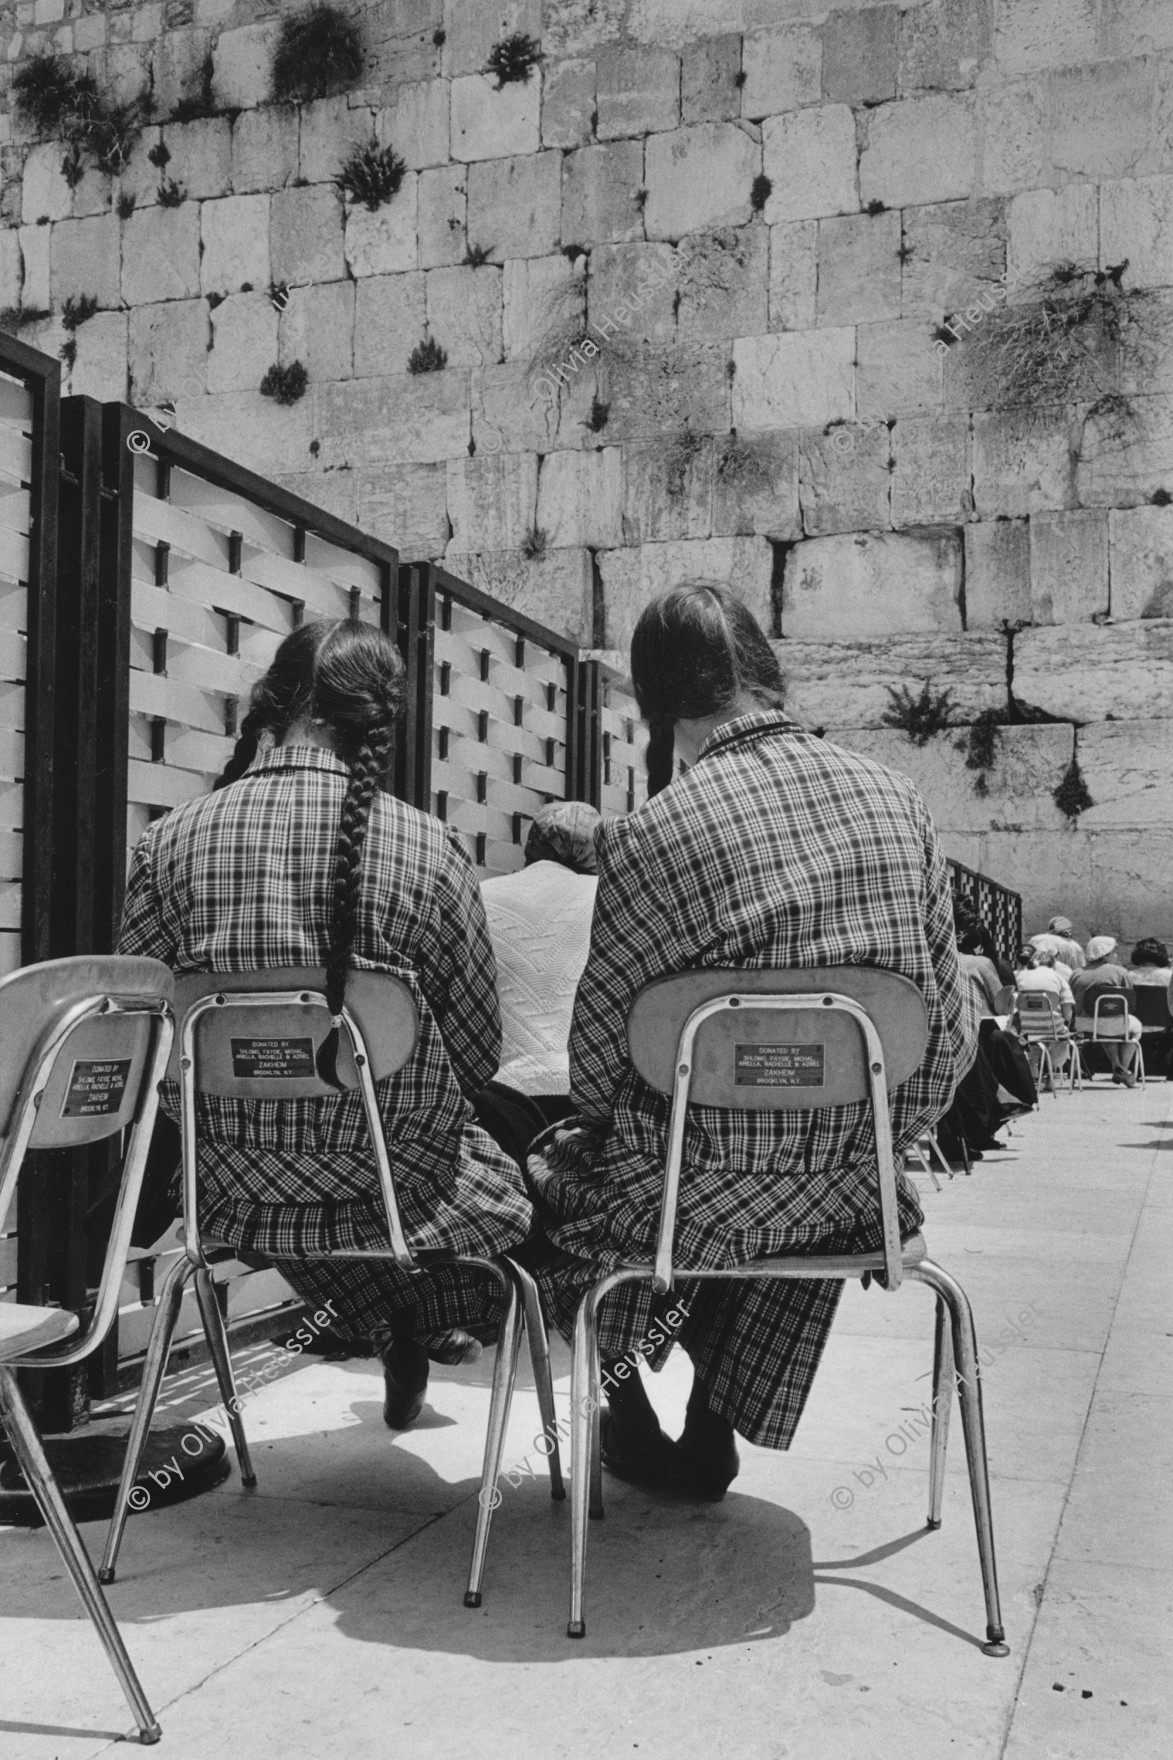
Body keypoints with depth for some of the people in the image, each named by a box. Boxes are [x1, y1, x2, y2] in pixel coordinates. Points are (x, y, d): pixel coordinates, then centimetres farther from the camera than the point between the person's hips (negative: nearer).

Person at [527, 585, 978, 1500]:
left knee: (550, 1161, 24)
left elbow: (599, 1045, -8)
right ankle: (711, 1435, 40)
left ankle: (628, 1411, 36)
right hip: (854, 1186, 5)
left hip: (705, 1188, -4)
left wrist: (610, 1118, 15)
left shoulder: (649, 836, -17)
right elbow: (953, 1024, 3)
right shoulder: (898, 799, -3)